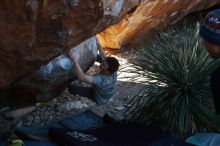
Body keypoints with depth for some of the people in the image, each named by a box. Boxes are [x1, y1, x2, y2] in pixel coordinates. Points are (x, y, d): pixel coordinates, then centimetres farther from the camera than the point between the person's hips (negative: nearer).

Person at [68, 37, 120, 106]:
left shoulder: (101, 80, -46)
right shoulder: (113, 73, -26)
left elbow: (81, 77, -53)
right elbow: (104, 57, -9)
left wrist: (75, 60, -57)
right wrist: (98, 44, -7)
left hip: (99, 101, -6)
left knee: (72, 88, -6)